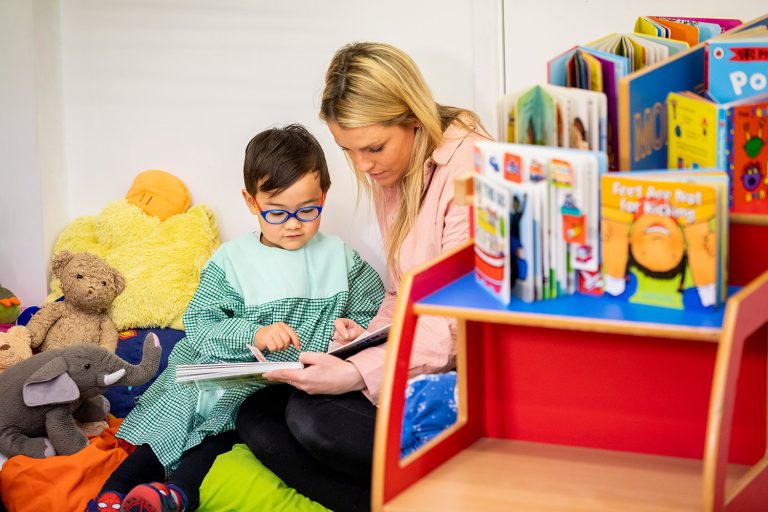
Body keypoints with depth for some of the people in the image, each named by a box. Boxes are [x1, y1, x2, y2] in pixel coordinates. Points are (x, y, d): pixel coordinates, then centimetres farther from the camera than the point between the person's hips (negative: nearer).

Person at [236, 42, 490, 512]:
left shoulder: (468, 169, -16)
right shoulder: (390, 173, 12)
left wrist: (358, 373, -26)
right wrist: (371, 336, 0)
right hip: (414, 356, 10)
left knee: (313, 416, -25)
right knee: (257, 416, -4)